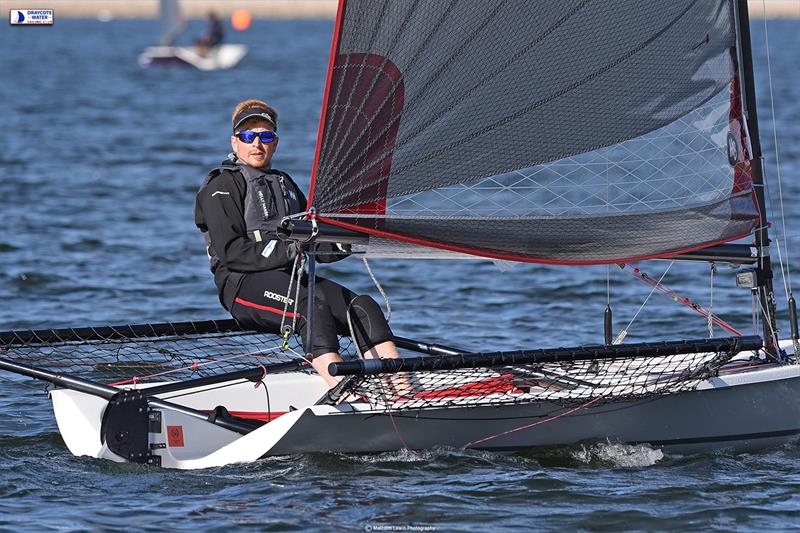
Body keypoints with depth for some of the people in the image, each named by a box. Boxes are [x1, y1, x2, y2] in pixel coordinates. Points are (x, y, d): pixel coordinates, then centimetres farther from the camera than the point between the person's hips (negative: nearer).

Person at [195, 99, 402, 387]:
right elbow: (232, 252, -9)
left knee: (363, 306, -20)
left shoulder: (284, 183, 27)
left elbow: (315, 242, 22)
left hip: (293, 277, 7)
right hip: (243, 284, -7)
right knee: (311, 306, -36)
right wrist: (289, 251, -14)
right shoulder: (221, 188, 4)